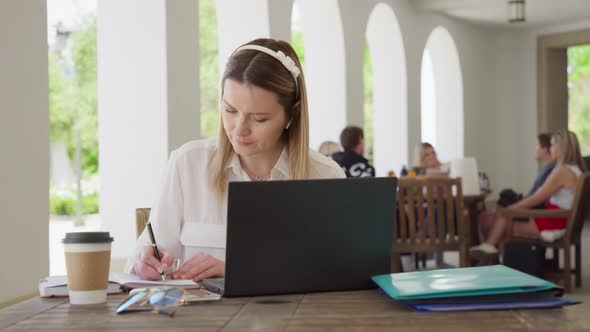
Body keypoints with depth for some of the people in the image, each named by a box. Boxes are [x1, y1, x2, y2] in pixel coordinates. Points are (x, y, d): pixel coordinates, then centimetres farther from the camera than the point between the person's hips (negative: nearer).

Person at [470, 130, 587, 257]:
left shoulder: (562, 171, -18)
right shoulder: (575, 169, 12)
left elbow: (536, 199, -15)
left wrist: (509, 209, -4)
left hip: (552, 223, -9)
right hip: (560, 220, 9)